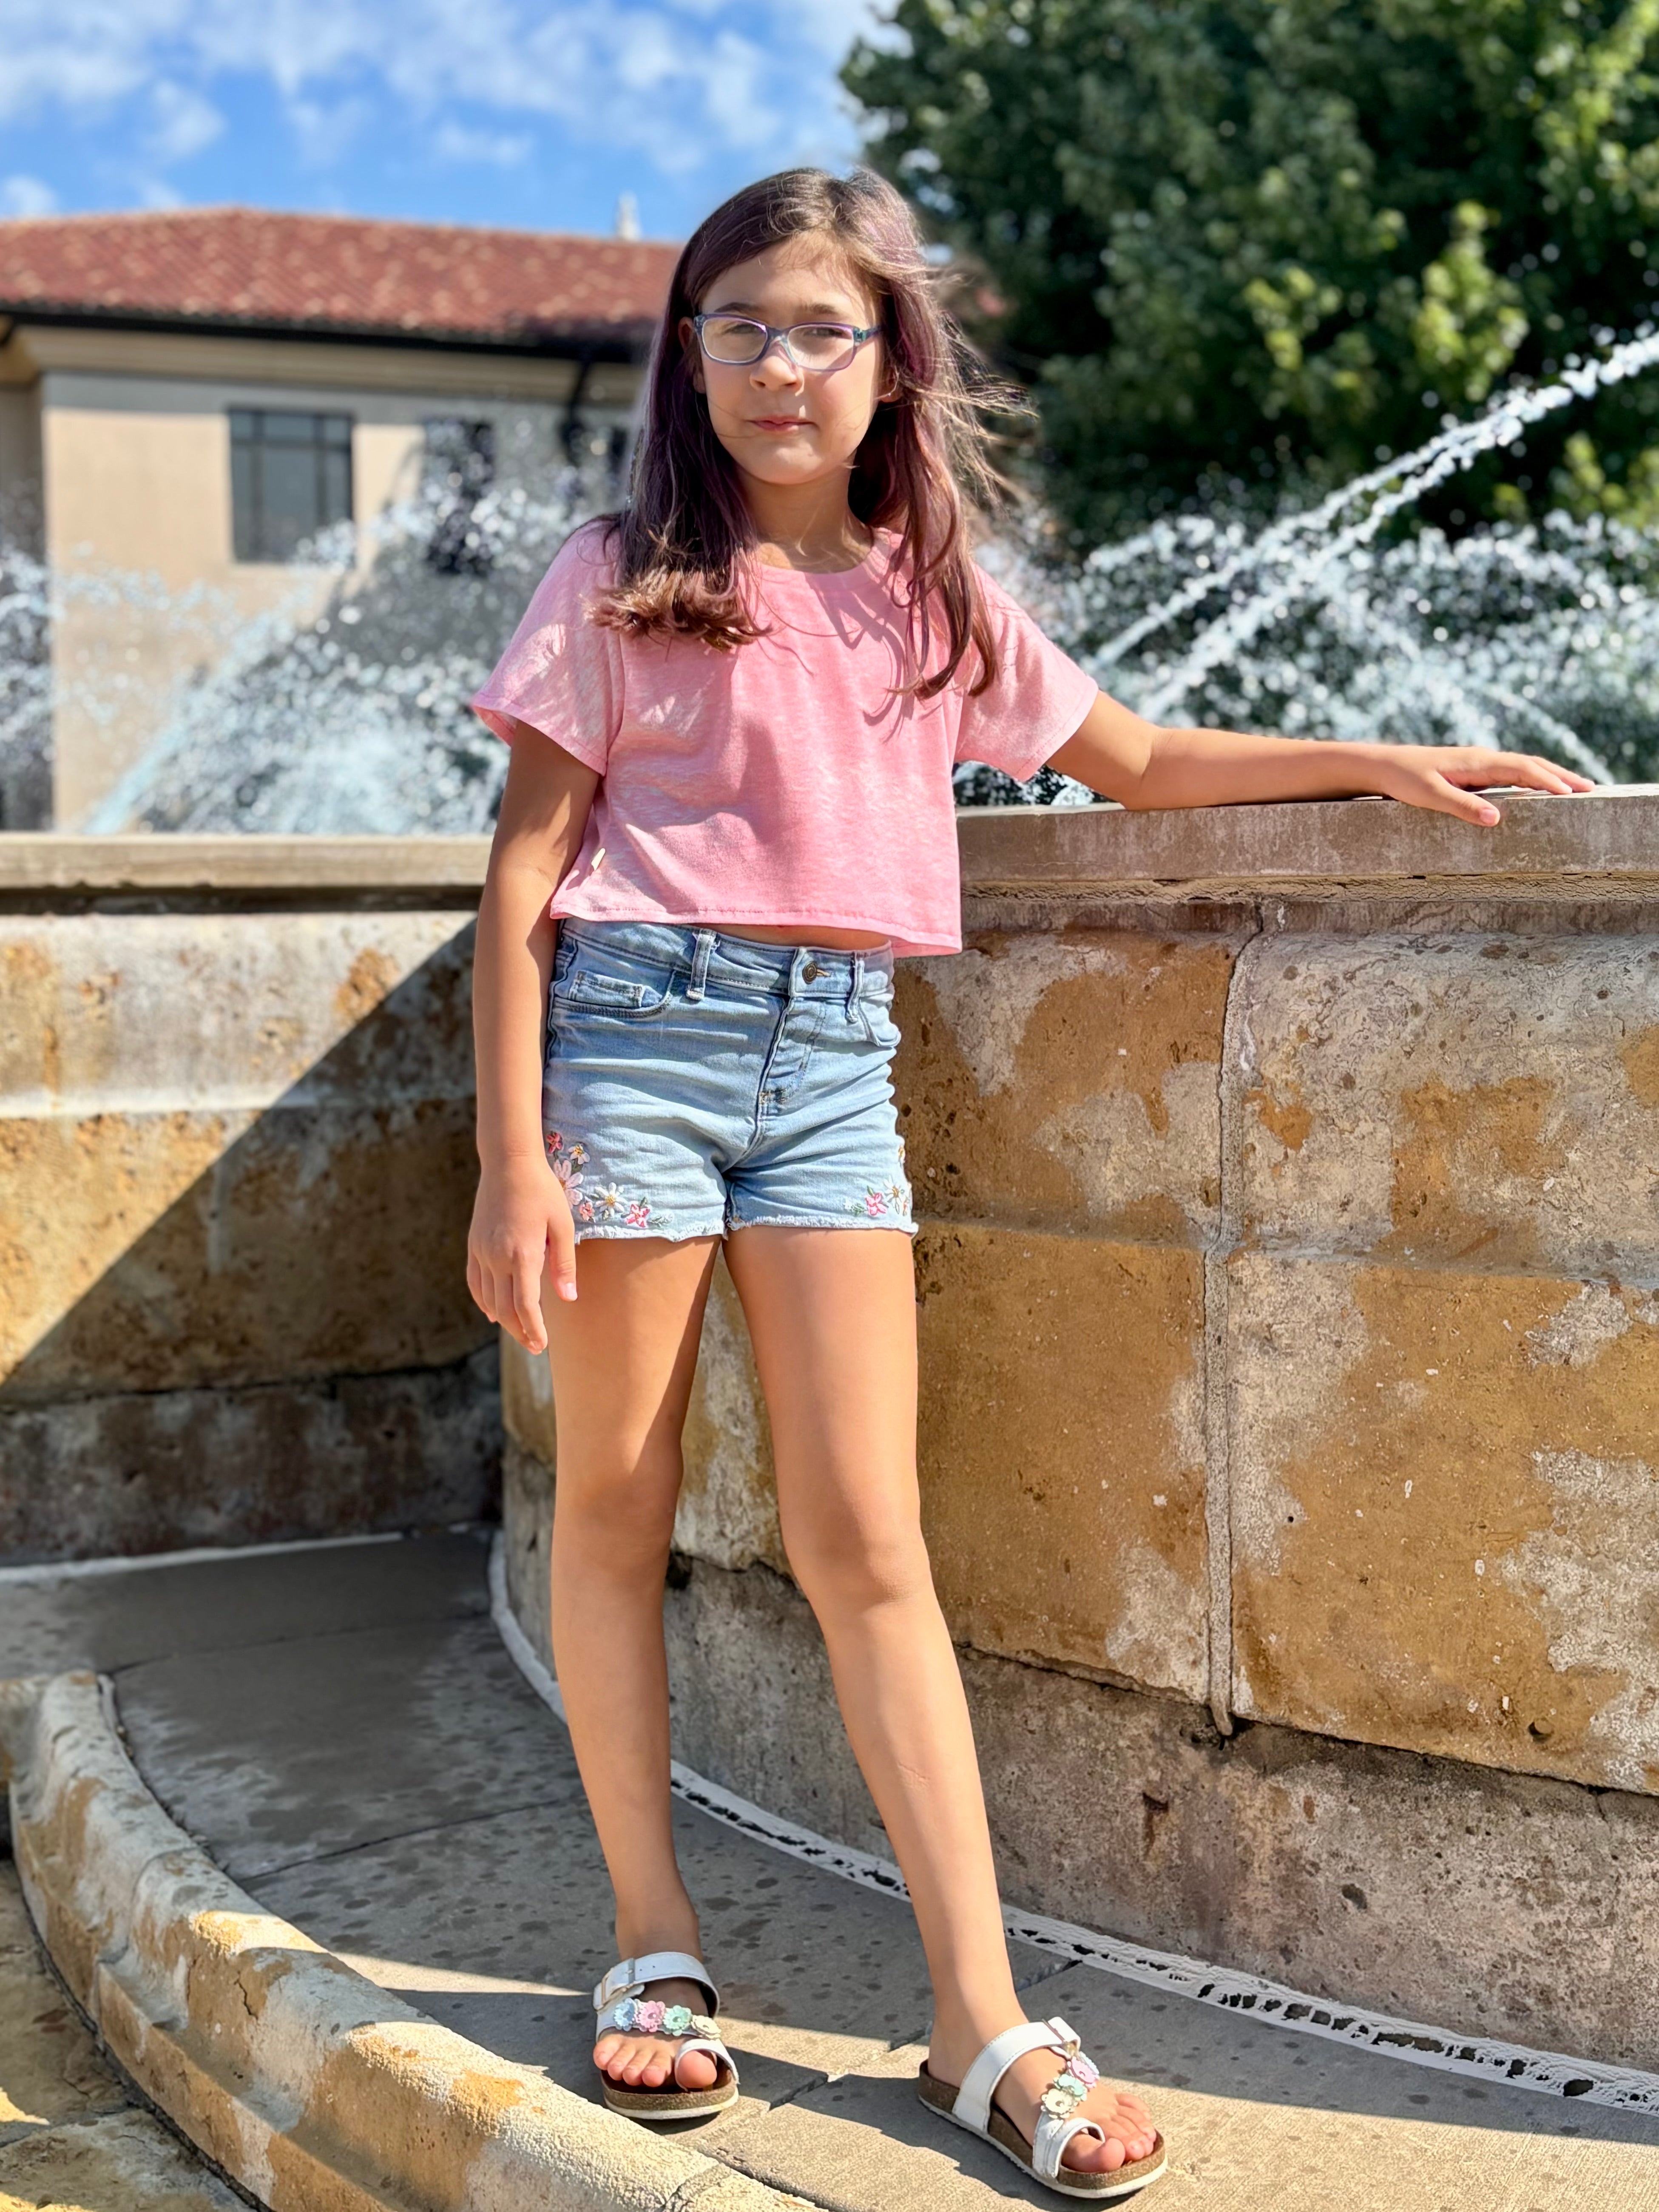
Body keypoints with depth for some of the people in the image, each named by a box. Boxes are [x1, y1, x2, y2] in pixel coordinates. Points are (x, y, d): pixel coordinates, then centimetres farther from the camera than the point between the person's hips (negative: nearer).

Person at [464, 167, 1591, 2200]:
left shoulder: (933, 601, 12)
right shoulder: (621, 582, 1)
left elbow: (1139, 762, 24)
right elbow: (523, 881, -2)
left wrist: (1380, 763, 15)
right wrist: (514, 1155, -9)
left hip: (835, 1059, 2)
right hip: (639, 1030, -2)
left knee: (866, 1539, 0)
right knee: (617, 1511, 4)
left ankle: (983, 2021, 3)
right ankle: (657, 1945, 20)